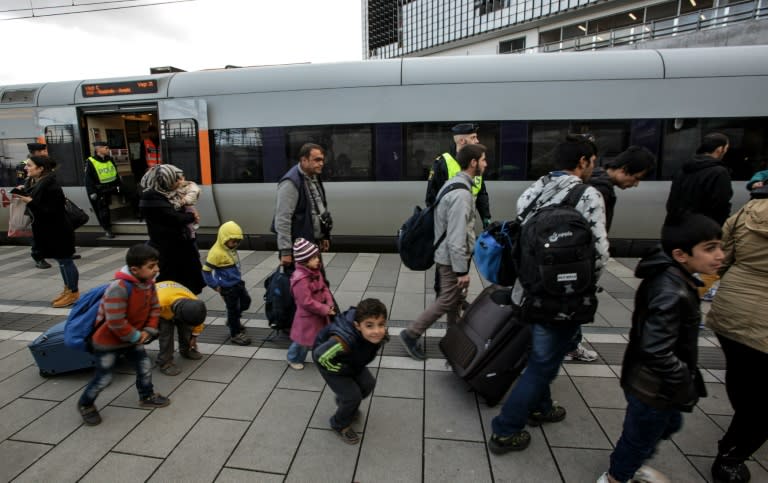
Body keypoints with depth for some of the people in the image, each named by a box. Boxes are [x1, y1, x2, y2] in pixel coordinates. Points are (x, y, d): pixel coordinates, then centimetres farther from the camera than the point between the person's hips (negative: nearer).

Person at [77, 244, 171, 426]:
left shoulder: (149, 283, -11)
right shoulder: (119, 288, -35)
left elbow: (154, 307, 3)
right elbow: (116, 323, -33)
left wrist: (148, 331, -7)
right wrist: (136, 337, -20)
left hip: (133, 338, 7)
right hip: (108, 341, -7)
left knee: (145, 366, 13)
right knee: (103, 378, 7)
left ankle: (147, 396, 35)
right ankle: (85, 404, 35)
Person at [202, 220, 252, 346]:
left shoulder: (231, 249, 1)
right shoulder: (216, 252, -23)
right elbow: (206, 271, -21)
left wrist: (239, 277, 15)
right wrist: (215, 285, -16)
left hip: (238, 283, 8)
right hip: (227, 287, -8)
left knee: (246, 301, 20)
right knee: (233, 309, 4)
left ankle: (233, 321, 43)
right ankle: (235, 334, 21)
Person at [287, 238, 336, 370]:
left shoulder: (316, 272, -1)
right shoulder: (300, 279, -30)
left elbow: (324, 288, 8)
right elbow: (307, 302, -28)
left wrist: (330, 304, -8)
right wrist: (325, 310, -22)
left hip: (320, 314, 8)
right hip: (307, 317, -8)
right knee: (304, 340, 12)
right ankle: (293, 359, 37)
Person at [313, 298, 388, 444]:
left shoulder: (380, 335, -26)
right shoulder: (344, 341, -47)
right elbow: (320, 355, -35)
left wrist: (358, 366, -3)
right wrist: (343, 369, -24)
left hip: (351, 361, 6)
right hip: (328, 362, -6)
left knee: (368, 384, 8)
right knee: (352, 395, -6)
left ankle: (344, 402, 40)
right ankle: (340, 425, 25)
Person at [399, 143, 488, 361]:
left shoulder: (454, 184, 8)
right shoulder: (461, 193, -24)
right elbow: (456, 238, -27)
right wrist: (462, 270, -22)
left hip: (447, 254, 10)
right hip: (452, 258, -10)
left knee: (456, 299, 19)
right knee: (447, 301, 1)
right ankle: (411, 334, 11)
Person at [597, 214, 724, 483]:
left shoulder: (668, 278, -2)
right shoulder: (672, 293, -31)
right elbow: (657, 352, -33)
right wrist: (686, 385, -19)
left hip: (652, 381, 9)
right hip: (654, 387, -9)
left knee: (669, 425, 31)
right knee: (641, 437, 14)